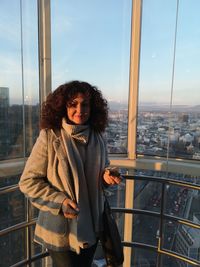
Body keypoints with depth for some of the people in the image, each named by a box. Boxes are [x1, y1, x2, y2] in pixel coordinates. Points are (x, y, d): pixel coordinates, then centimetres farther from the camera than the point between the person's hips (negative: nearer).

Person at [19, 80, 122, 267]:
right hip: (61, 229, -5)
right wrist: (59, 201, -23)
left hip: (91, 225, 5)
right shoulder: (49, 137, -18)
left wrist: (106, 175, -11)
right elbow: (28, 182, -13)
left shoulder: (97, 137, -3)